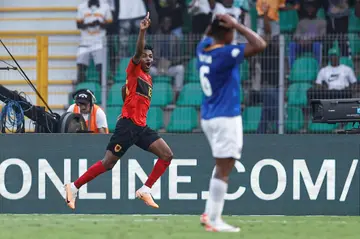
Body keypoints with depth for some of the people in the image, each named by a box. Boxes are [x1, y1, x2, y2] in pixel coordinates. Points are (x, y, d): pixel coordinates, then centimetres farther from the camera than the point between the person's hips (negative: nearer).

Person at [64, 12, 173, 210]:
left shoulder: (148, 78, 19)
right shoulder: (134, 70, -2)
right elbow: (138, 52, -22)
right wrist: (142, 31, -36)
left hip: (141, 127, 8)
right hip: (128, 124, -8)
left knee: (167, 155, -3)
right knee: (108, 163, -9)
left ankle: (145, 190, -1)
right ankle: (73, 188, 2)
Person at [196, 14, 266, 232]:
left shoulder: (203, 48, 5)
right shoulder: (224, 54, -19)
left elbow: (209, 34, 30)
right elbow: (260, 45, -24)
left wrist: (218, 22, 11)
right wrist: (237, 25, -17)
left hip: (209, 117, 9)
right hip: (226, 118, -9)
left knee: (223, 165, 20)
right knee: (223, 169, -7)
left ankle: (209, 213, 15)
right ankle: (213, 221, -8)